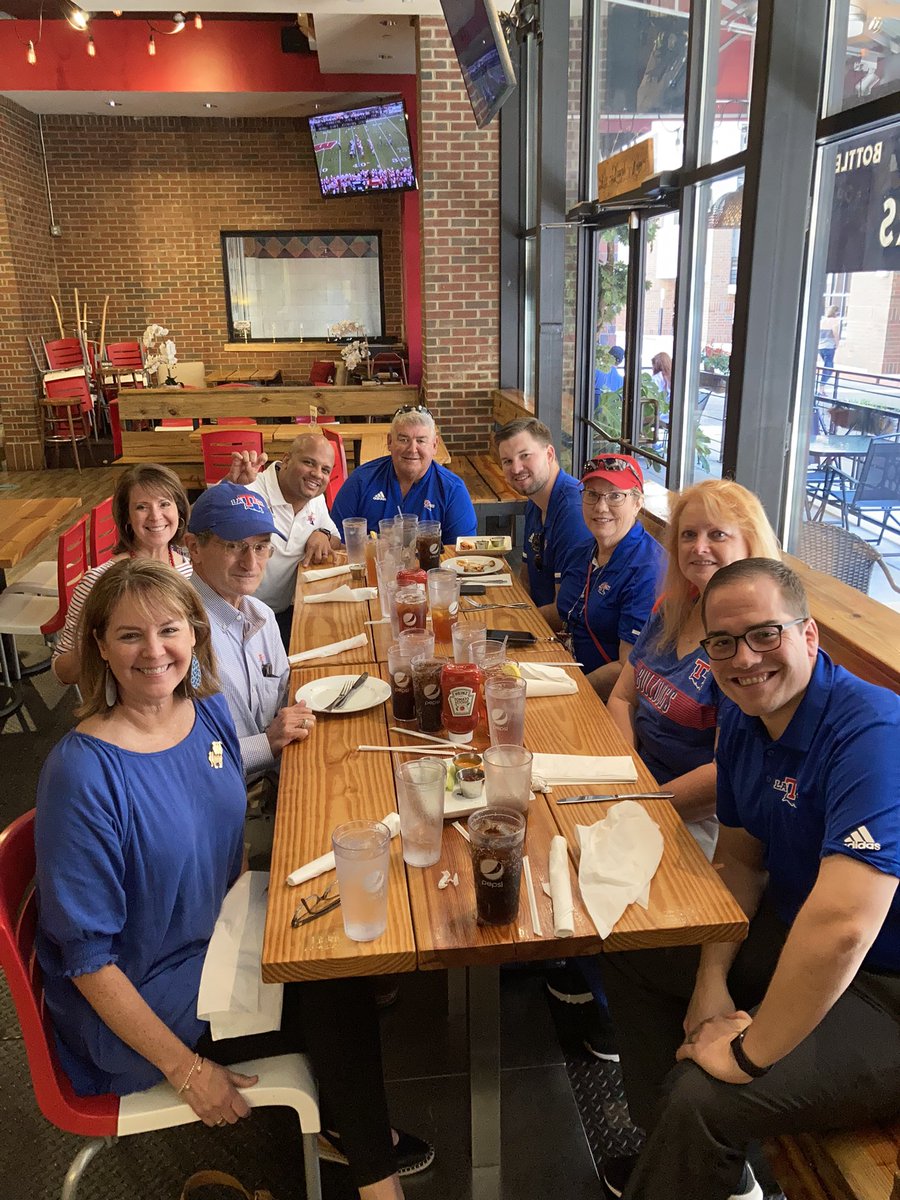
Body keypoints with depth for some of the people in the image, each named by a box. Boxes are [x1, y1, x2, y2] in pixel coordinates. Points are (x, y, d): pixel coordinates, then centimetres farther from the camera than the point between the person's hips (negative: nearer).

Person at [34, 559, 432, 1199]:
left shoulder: (208, 711, -7)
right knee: (334, 998, -11)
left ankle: (347, 1123, 18)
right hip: (134, 997, -6)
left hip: (216, 940, 6)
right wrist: (186, 1068, -17)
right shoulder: (82, 772, -27)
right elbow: (86, 954, -21)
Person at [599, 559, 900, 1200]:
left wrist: (750, 1052, -26)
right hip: (793, 934, 9)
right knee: (630, 953, 13)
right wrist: (711, 979, -6)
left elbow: (842, 926, -37)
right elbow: (739, 860, 7)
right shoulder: (742, 720, -2)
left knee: (706, 1095, -24)